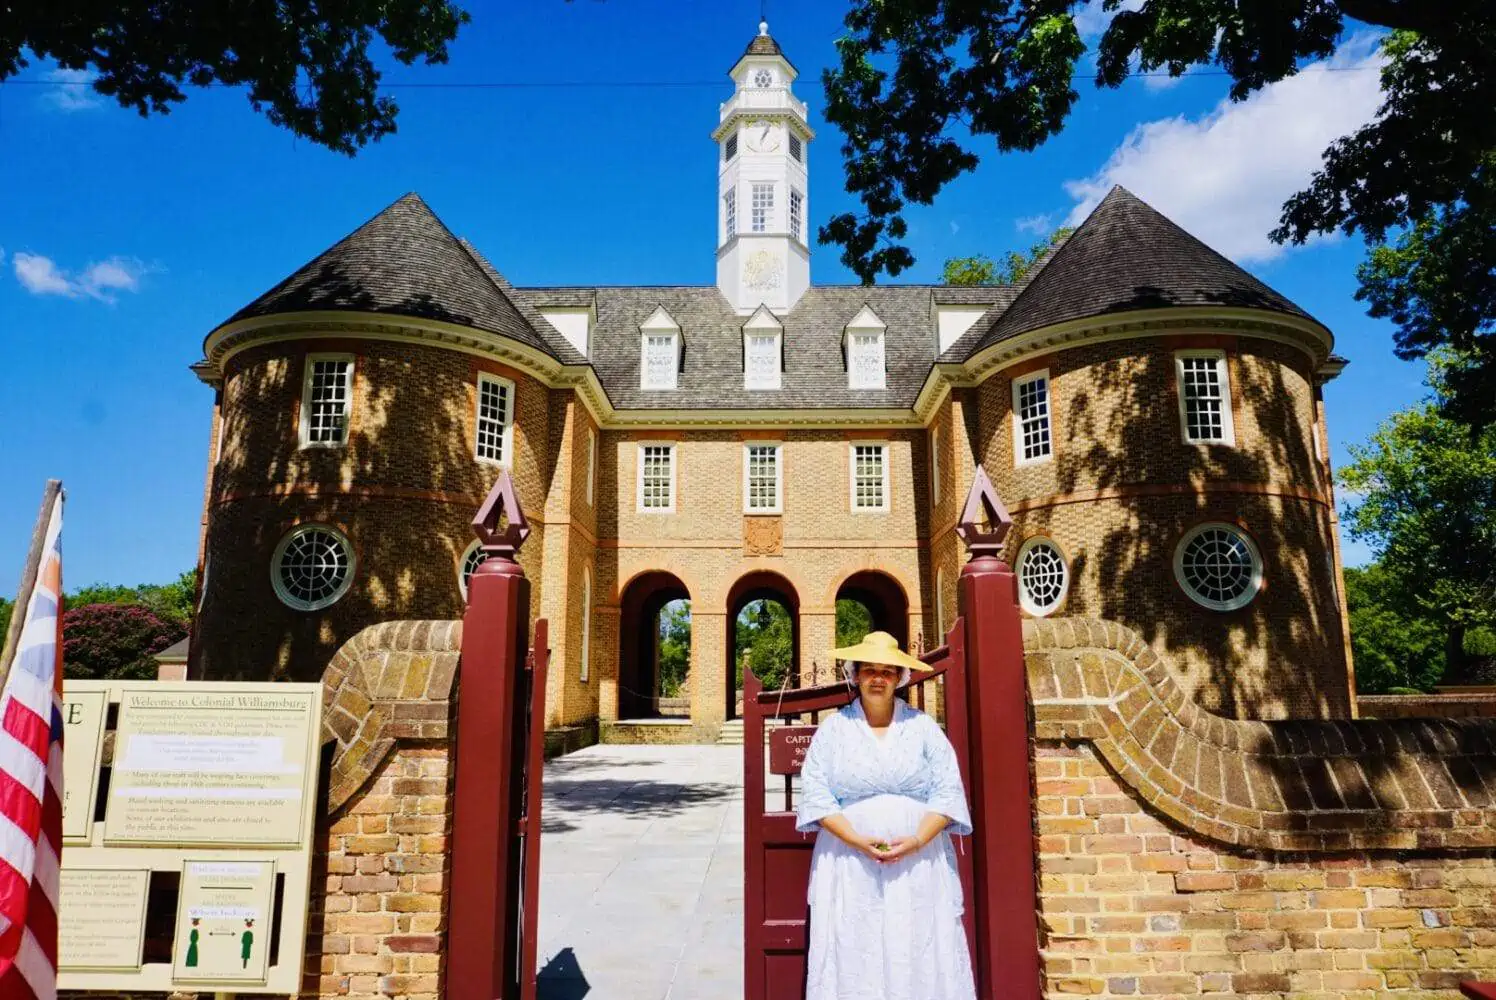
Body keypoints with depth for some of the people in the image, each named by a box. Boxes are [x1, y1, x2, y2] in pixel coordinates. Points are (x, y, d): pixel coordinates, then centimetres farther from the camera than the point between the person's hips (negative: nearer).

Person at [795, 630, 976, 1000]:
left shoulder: (923, 726, 4)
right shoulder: (834, 727, 2)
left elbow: (947, 790, 0)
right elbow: (816, 791, -4)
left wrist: (917, 840, -13)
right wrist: (857, 840, -14)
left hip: (918, 862, 1)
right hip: (850, 864, 0)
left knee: (920, 951, 1)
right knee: (853, 951, -1)